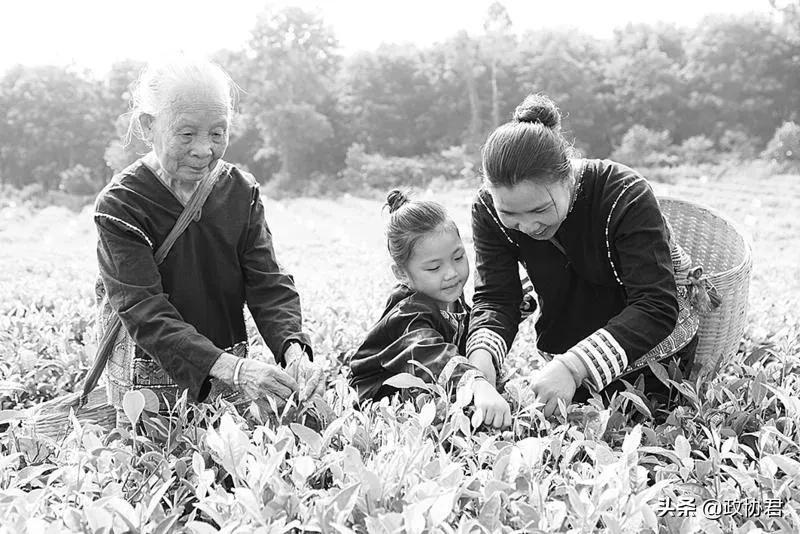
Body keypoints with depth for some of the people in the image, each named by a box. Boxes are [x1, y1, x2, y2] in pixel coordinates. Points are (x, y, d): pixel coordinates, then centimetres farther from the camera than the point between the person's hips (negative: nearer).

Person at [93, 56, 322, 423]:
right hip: (149, 383, -4)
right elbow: (146, 313, -25)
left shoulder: (241, 192, -3)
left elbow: (268, 284, -9)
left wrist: (294, 351, -29)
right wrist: (232, 368, -38)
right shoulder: (120, 205, -16)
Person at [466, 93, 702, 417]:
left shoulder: (626, 196, -32)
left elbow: (657, 307, -37)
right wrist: (480, 360, -45)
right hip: (564, 348, 3)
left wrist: (573, 367, -50)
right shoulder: (489, 211, -20)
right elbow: (494, 299, -21)